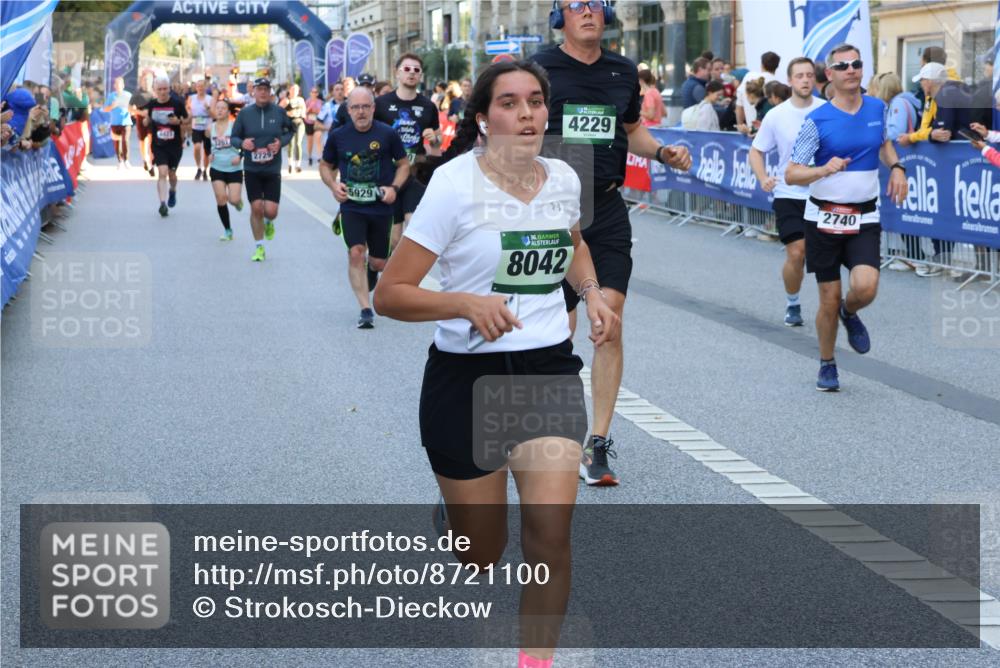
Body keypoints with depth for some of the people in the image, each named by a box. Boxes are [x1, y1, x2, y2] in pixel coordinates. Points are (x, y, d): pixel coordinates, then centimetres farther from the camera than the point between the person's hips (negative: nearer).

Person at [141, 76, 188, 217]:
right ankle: (163, 203, -18)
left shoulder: (177, 103, -6)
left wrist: (178, 121, -18)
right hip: (158, 145, 0)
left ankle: (172, 191, 47)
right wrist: (146, 118, -12)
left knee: (171, 173, 14)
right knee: (162, 172, -15)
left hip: (175, 144, 0)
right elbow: (146, 123, 11)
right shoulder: (151, 104, -1)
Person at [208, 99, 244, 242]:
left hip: (234, 169, -3)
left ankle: (238, 201, 31)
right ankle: (227, 230, 6)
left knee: (233, 200, -10)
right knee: (220, 199, -7)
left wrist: (240, 156, -16)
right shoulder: (210, 128, 1)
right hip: (217, 169, 3)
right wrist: (210, 154, 5)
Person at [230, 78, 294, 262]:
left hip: (273, 170, 0)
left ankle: (269, 223, 32)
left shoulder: (279, 112, -3)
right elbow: (233, 137, 4)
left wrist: (282, 142, -8)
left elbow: (291, 130, 12)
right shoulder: (245, 113, -3)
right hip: (251, 169, 0)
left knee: (271, 211, -7)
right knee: (256, 208, 1)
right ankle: (259, 247, 17)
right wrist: (242, 143, -18)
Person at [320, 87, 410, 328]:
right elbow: (325, 166, 13)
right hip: (351, 206, 0)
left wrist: (394, 187, -11)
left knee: (379, 262, 9)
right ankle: (366, 310, -15)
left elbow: (404, 164, 5)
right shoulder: (338, 136, -1)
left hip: (381, 207, 0)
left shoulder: (387, 134, -5)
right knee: (356, 252, -18)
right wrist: (333, 185, -6)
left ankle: (371, 269, 49)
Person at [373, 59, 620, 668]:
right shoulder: (455, 184, -12)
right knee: (481, 554, 7)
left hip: (550, 369, 3)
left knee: (551, 532, -15)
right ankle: (451, 518, 45)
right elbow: (389, 295, -13)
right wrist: (468, 302, -28)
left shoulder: (563, 178, 4)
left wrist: (592, 293, 10)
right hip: (467, 376, -3)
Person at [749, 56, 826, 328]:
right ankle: (792, 304, 14)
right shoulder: (776, 116, -2)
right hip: (789, 195, -1)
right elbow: (756, 151, 7)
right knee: (796, 254, -8)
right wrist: (763, 178, -10)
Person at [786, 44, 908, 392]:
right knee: (829, 300, 4)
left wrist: (896, 167, 9)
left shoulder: (877, 108, 3)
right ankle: (827, 365, 27)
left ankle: (849, 313, 17)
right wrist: (823, 170, -27)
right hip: (824, 218, -2)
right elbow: (791, 174, -9)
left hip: (865, 219, 2)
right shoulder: (817, 120, -9)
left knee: (865, 287, -20)